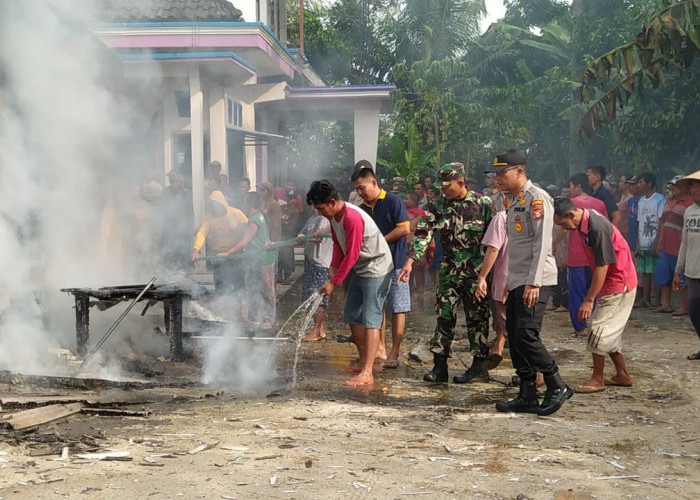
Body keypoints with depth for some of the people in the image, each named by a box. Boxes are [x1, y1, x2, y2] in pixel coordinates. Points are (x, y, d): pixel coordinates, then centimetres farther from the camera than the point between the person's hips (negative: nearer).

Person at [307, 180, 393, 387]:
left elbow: (351, 255, -25)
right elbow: (338, 244, 12)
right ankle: (363, 362, 27)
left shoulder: (352, 217, -27)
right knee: (352, 316, 14)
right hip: (359, 270, 10)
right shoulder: (334, 216, 2)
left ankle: (367, 374, -19)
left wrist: (334, 282, -21)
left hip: (376, 269, -10)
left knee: (370, 320, -15)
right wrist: (333, 267, -5)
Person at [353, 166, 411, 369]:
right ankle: (380, 349, 20)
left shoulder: (392, 201, -7)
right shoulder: (362, 209, 12)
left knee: (397, 309, -3)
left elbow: (405, 229, -15)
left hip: (395, 263, -7)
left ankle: (394, 354, -2)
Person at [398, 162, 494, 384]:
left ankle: (480, 365, 13)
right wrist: (410, 261, -18)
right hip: (450, 271, 3)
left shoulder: (483, 204, -4)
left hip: (477, 272, -3)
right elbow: (422, 233, -6)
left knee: (477, 318, 4)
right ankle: (439, 365, 5)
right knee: (444, 316, 1)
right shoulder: (437, 206, 3)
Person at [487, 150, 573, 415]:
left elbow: (542, 242, -17)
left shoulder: (537, 198, -10)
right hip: (517, 282, 9)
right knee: (514, 338, 6)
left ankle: (557, 387, -2)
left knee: (526, 335, -15)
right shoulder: (515, 201, 19)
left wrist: (533, 283, -22)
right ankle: (527, 396, 12)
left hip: (535, 282, -9)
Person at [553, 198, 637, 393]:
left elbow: (602, 266, -25)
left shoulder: (597, 227, -25)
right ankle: (622, 375, 23)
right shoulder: (583, 225, 3)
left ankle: (597, 379, 3)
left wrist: (589, 300, -23)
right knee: (608, 332, 14)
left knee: (599, 330, -6)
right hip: (611, 284, 10)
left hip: (618, 285, -10)